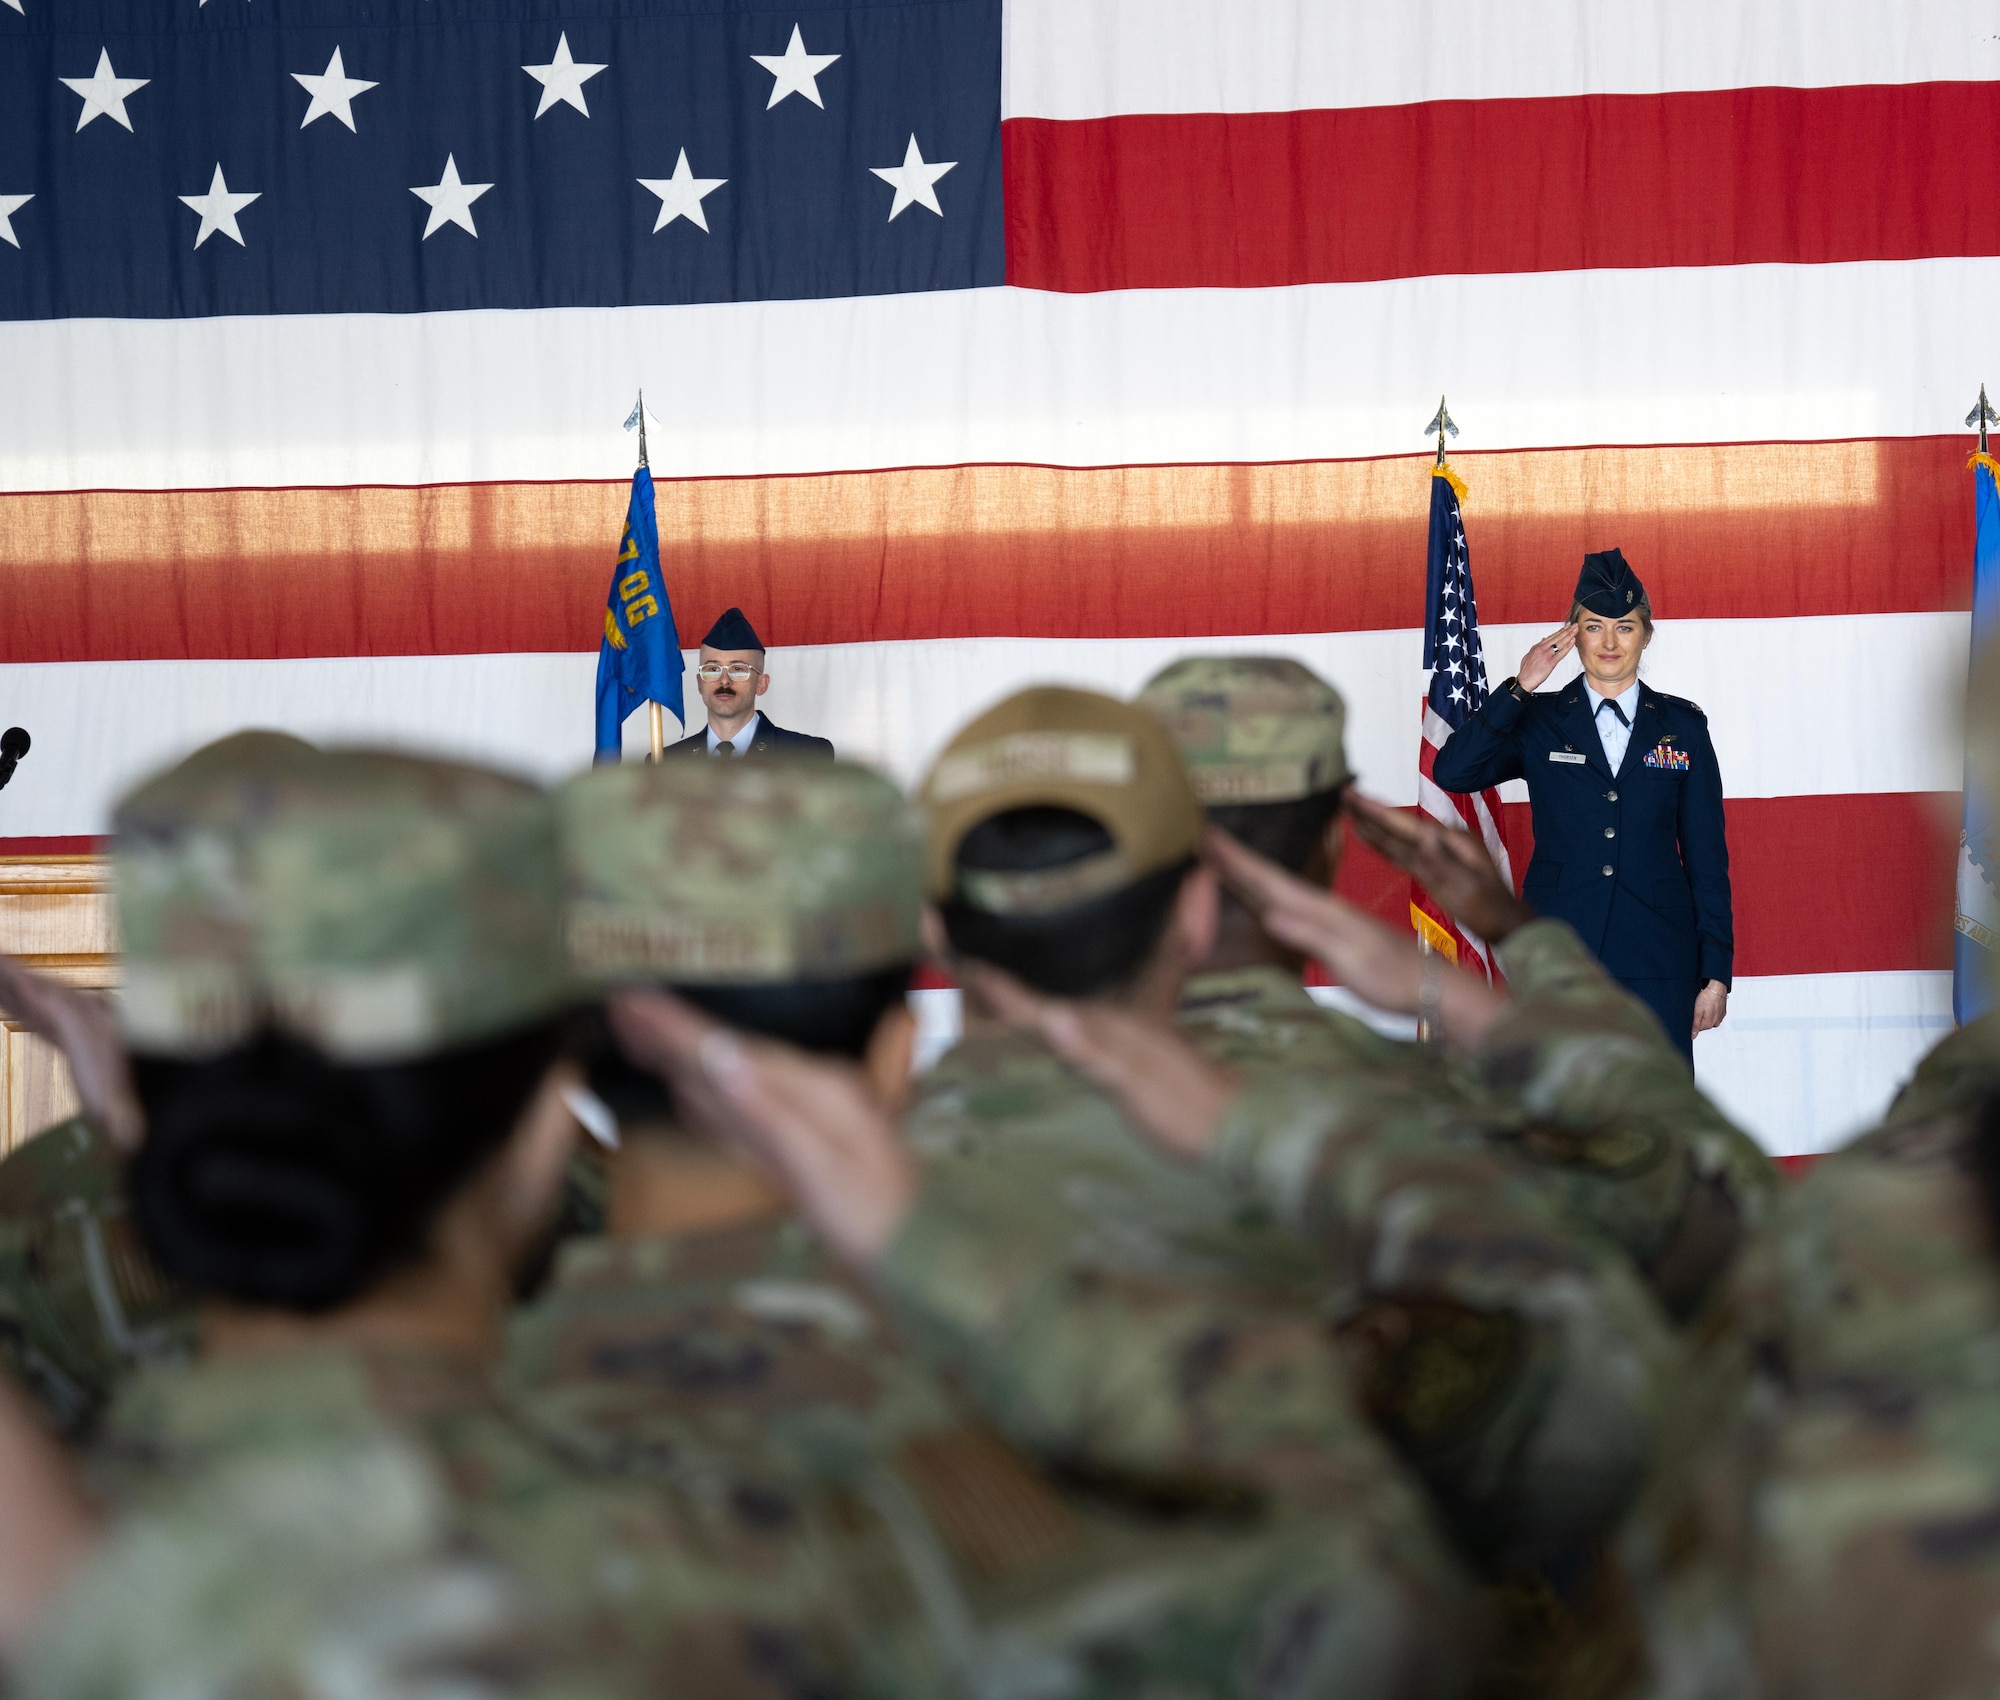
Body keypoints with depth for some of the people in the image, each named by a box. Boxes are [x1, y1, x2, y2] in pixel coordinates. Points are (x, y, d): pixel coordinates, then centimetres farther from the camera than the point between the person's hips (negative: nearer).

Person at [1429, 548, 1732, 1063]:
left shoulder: (1682, 726, 9)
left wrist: (1715, 970, 3)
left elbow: (1707, 855, 8)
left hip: (1658, 963, 1)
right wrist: (1519, 690, -12)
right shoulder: (1539, 721, 7)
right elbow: (1451, 772, -9)